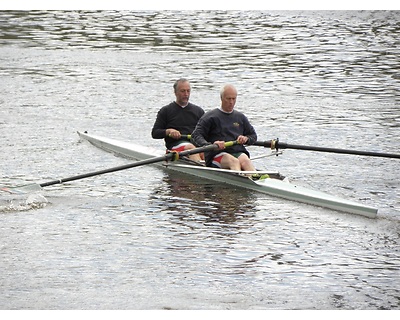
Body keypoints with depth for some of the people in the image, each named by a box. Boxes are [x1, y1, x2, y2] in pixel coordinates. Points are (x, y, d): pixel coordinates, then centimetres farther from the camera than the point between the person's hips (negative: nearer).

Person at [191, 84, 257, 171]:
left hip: (238, 153, 3)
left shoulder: (240, 117, 23)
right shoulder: (210, 117, 7)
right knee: (234, 161, -36)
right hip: (217, 155, -3)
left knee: (245, 161, -32)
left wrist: (246, 139, 6)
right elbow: (196, 136, -4)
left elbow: (253, 135, 32)